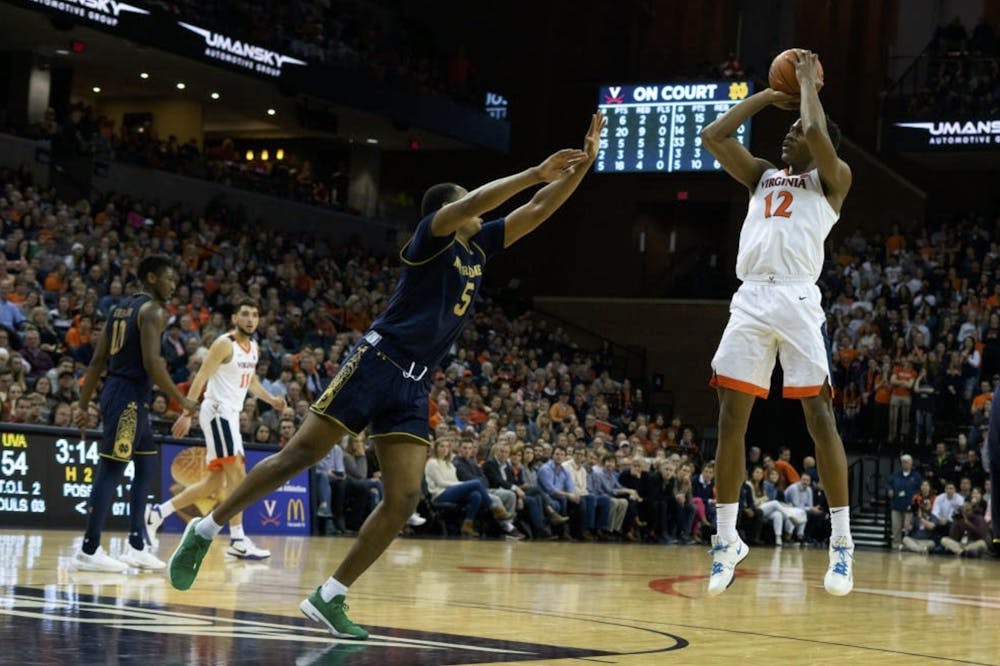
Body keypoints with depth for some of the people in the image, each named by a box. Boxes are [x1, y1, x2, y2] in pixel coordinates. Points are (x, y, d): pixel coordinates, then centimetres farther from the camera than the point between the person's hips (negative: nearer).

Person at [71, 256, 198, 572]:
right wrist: (182, 400, -12)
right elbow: (152, 363, -20)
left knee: (147, 468, 15)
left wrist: (83, 403, 16)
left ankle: (136, 546, 15)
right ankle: (89, 551, -5)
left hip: (116, 392, 10)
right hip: (129, 397, -10)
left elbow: (98, 361, 16)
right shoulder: (153, 311, -10)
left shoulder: (122, 308, 17)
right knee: (110, 471, -7)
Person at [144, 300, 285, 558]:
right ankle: (238, 541, -14)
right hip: (217, 411, -9)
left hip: (231, 414, 9)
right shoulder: (224, 344, -12)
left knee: (214, 482, 10)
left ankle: (157, 513, 15)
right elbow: (201, 377, -17)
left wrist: (270, 399, 15)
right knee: (237, 474, -14)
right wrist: (187, 413, -25)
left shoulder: (253, 347, 14)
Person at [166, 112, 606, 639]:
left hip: (413, 386, 7)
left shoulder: (478, 247, 18)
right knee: (299, 455, -8)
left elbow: (537, 211, 18)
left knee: (404, 499, -4)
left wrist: (582, 164, 8)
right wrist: (536, 172, -22)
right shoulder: (433, 236, -2)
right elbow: (473, 202, -22)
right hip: (377, 362, -7)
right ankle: (205, 530, 7)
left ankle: (328, 599, 0)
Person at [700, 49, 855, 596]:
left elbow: (816, 132, -9)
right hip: (749, 300, 5)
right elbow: (712, 136, 20)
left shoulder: (831, 179, 10)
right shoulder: (763, 177, 26)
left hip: (796, 299, -5)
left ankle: (842, 541, -6)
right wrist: (768, 95, 22)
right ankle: (727, 539, 8)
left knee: (818, 415, -9)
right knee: (731, 418, 1)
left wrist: (808, 80, 7)